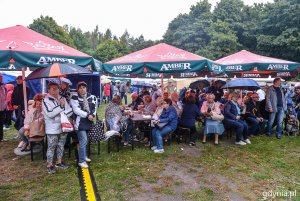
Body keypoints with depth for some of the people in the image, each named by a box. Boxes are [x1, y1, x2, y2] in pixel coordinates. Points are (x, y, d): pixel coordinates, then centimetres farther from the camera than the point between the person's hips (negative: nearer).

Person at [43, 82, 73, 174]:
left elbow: (70, 110, 4)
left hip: (63, 127, 6)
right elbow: (50, 114, -21)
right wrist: (61, 106, -23)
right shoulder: (46, 100, -10)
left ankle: (59, 162, 31)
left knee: (61, 145, 16)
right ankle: (49, 165, 17)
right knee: (51, 147, 3)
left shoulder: (63, 99, 8)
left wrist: (63, 114, -15)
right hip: (52, 129, -6)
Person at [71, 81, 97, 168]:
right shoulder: (74, 97, -9)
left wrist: (93, 115, -11)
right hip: (80, 122, -6)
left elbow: (94, 107, 8)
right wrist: (87, 115, -20)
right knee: (83, 141, -9)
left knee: (84, 140, 18)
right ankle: (81, 161, 2)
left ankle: (84, 156, 35)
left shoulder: (91, 97, 7)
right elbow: (76, 110, -17)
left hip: (88, 122, 6)